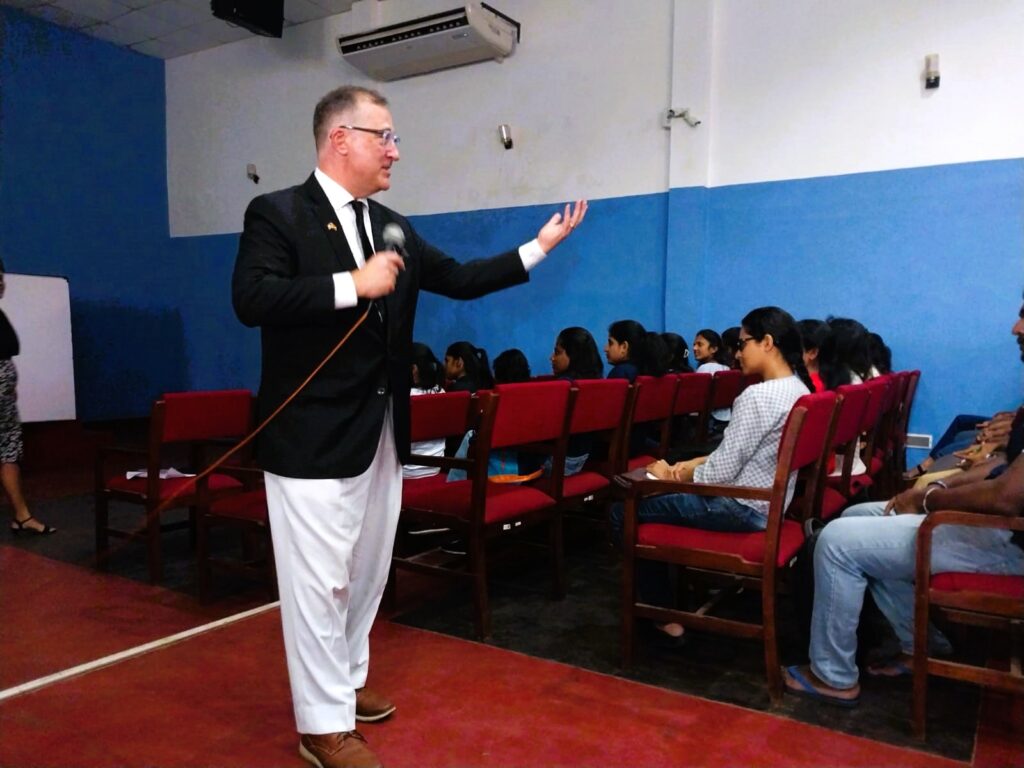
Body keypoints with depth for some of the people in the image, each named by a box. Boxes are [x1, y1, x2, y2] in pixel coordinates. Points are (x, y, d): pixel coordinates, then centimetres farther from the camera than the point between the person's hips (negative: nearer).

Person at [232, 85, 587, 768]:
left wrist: (539, 246, 11)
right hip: (313, 434, -7)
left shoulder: (391, 226, 12)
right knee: (319, 579, 1)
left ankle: (346, 681, 37)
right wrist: (353, 285, -23)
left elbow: (459, 279, 14)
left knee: (368, 571, 18)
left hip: (381, 431, 8)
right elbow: (251, 299, -21)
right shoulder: (278, 213, -7)